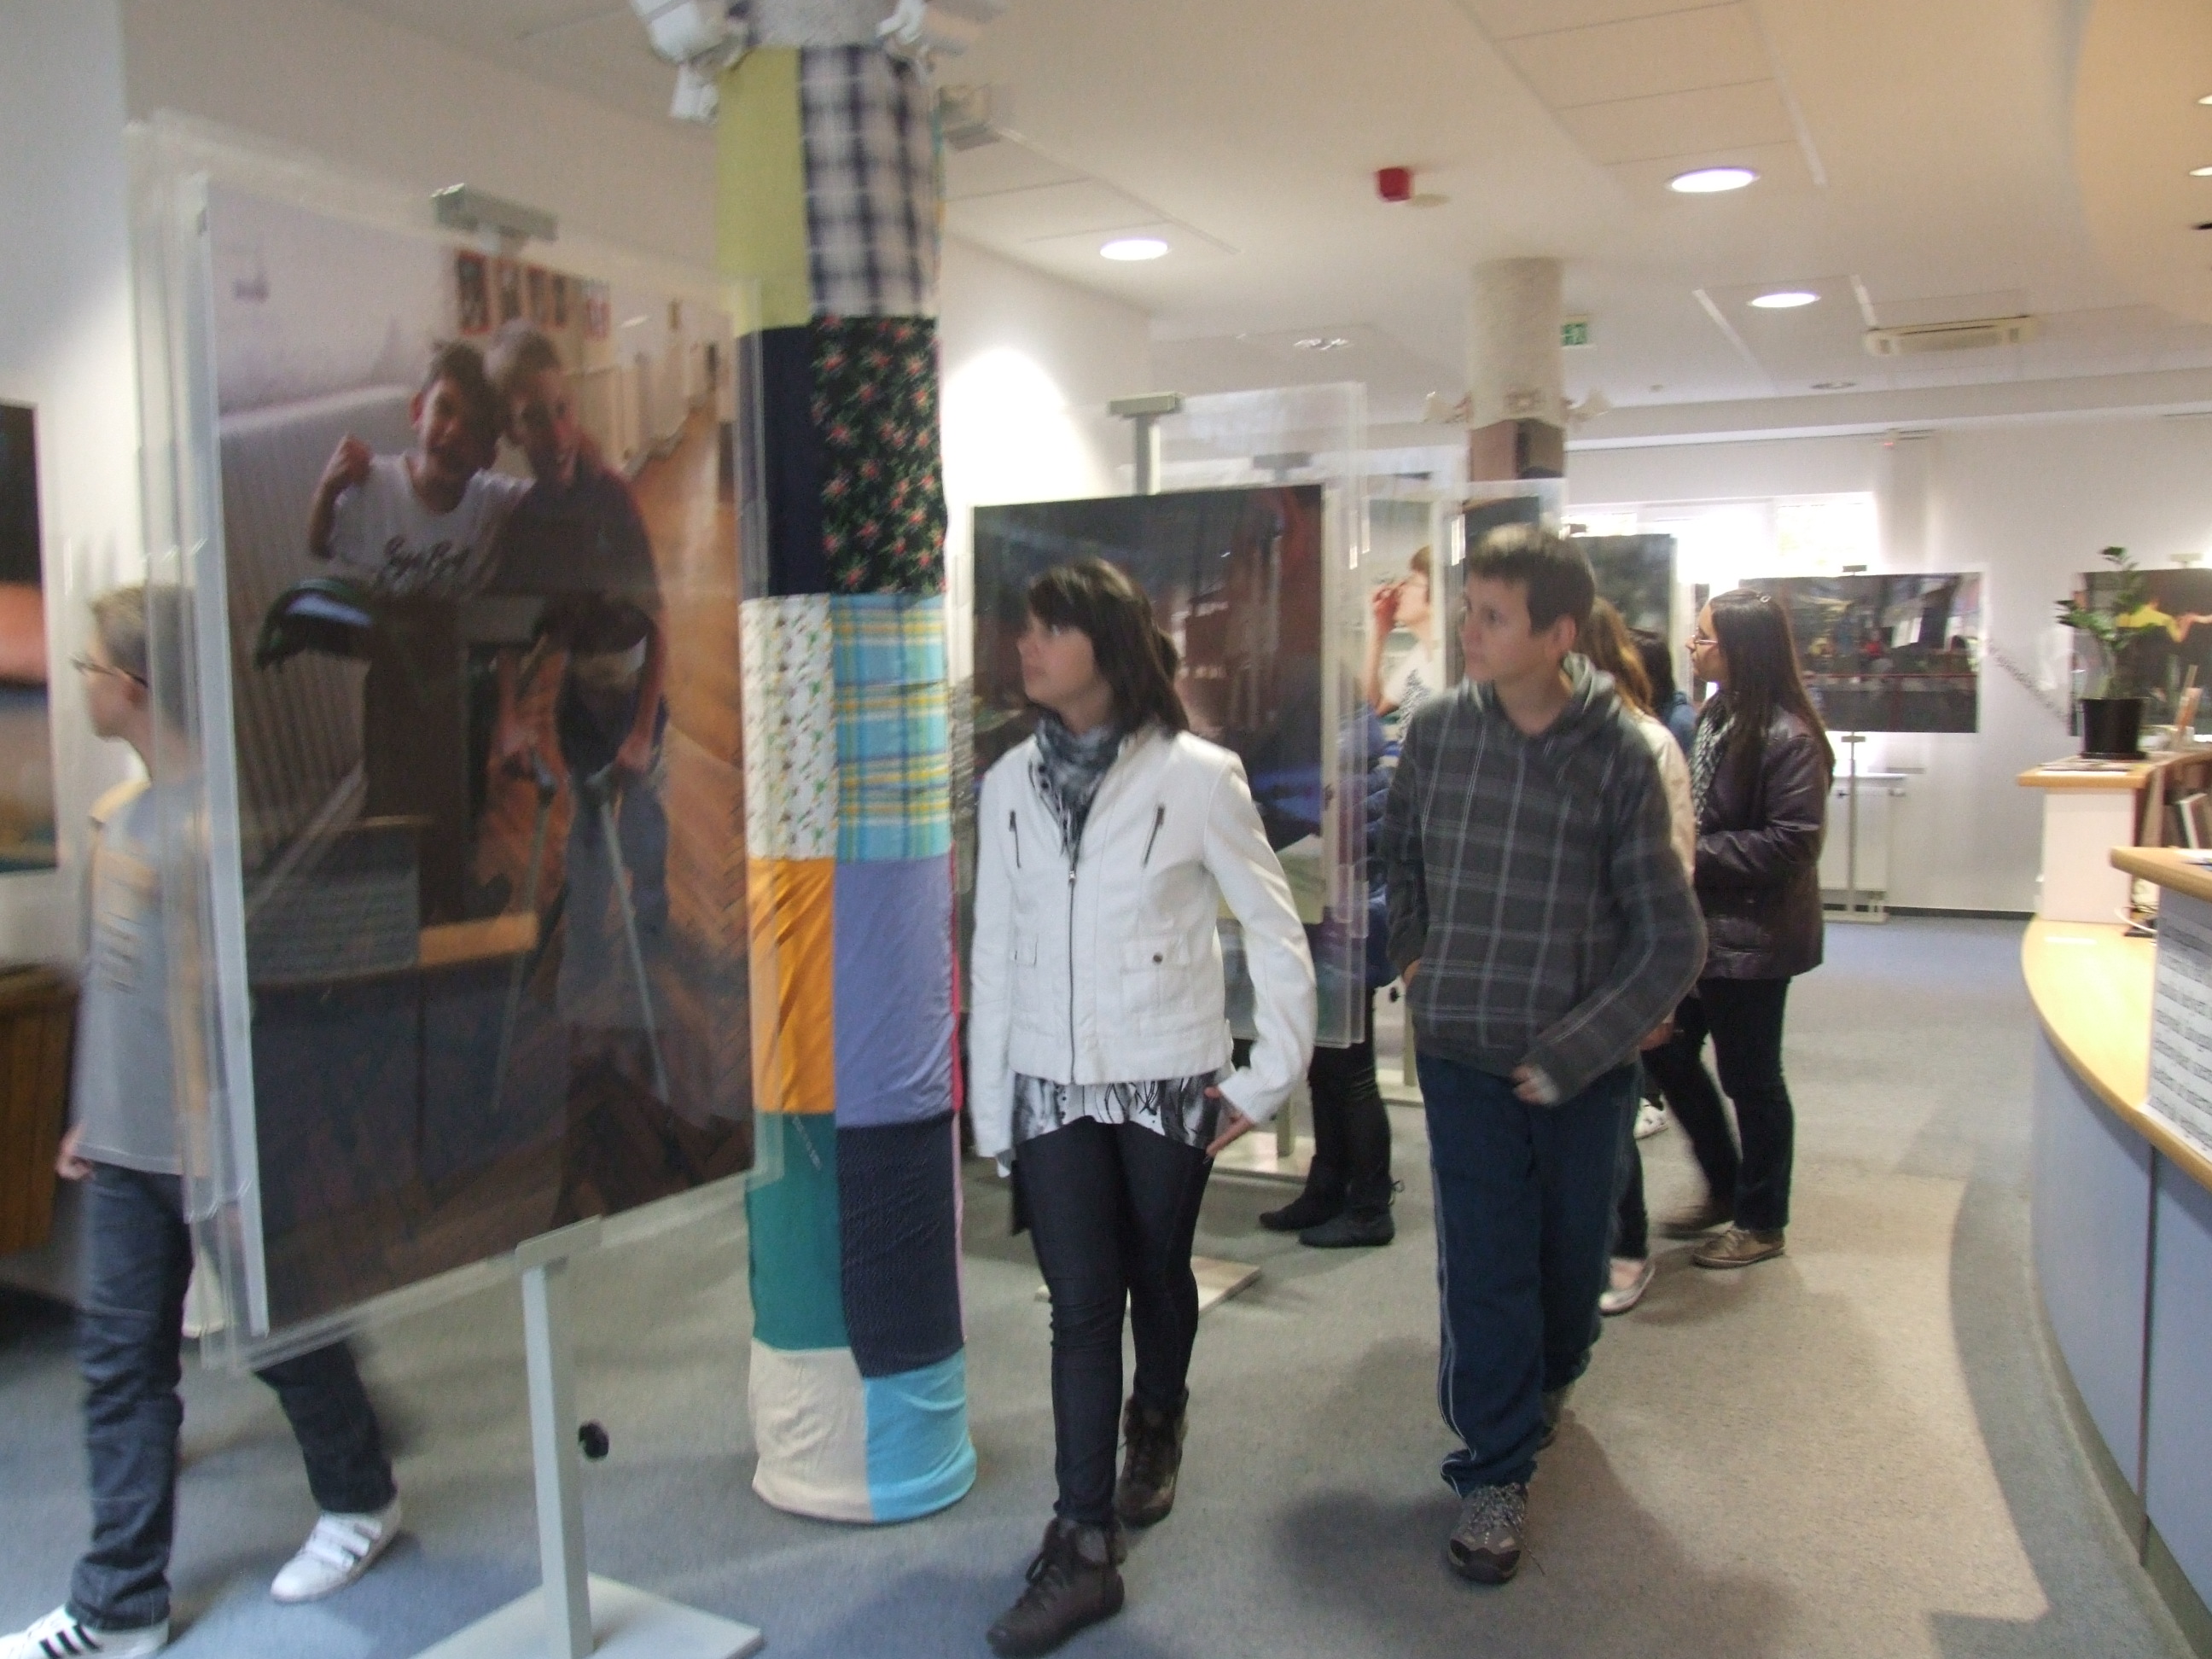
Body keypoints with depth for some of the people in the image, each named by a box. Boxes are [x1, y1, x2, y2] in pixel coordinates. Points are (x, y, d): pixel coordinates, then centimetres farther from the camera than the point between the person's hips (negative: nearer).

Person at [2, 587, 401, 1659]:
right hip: (125, 1150, 8)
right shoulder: (118, 815, 8)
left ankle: (360, 1499, 35)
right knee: (119, 1363, 11)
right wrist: (90, 1117, 18)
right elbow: (109, 980, 15)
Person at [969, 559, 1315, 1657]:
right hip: (1052, 1089, 2)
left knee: (1157, 1278, 16)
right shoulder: (1010, 782, 2)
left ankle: (1156, 1429, 45)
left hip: (1168, 1082, -2)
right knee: (1080, 1308, 1)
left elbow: (1274, 926, -4)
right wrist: (988, 1104, 5)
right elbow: (994, 950, 5)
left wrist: (1271, 1072, -7)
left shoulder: (1196, 774, -9)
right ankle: (1083, 1546, 10)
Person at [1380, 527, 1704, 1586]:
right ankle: (1496, 1468, 17)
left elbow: (1671, 941, -10)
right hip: (1463, 1053, 1)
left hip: (1581, 1062, 0)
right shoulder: (1437, 730, -5)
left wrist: (1572, 1053, -14)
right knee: (1483, 1265, 1)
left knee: (1571, 1254, 16)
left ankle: (1548, 1380, 47)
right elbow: (1398, 850, 17)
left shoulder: (1618, 755, -11)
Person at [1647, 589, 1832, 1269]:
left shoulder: (1788, 739, -19)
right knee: (1667, 1052, 14)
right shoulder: (1715, 716, 7)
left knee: (1749, 1077, 5)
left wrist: (1696, 852, -22)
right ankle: (1726, 1187, 34)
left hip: (1753, 935, -9)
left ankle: (1761, 1222, 25)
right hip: (1701, 923, 9)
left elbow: (1792, 845, -22)